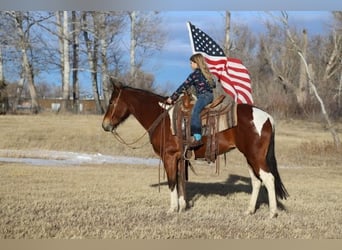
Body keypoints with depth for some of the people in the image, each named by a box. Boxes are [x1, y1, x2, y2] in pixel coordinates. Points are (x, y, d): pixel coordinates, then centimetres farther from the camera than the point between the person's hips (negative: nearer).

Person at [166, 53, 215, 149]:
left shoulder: (195, 74, -3)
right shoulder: (206, 72, 20)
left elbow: (184, 87, -2)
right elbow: (213, 84, 32)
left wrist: (172, 98, 2)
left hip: (204, 96, -10)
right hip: (210, 95, 10)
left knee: (195, 112, -28)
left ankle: (197, 138, -45)